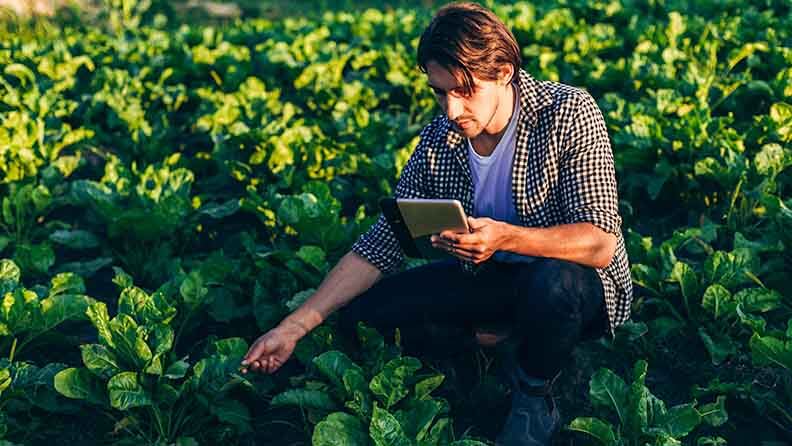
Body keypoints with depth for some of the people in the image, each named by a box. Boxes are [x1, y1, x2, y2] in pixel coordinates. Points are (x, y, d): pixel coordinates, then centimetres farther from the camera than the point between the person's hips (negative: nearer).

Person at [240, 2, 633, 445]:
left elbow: (601, 244, -28)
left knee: (551, 283, -40)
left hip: (579, 281, -4)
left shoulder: (568, 114, -22)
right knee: (361, 314, -8)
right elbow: (382, 243, -7)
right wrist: (296, 325, -15)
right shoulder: (439, 141, -9)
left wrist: (505, 237, -45)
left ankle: (535, 398, -9)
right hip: (489, 278, 4)